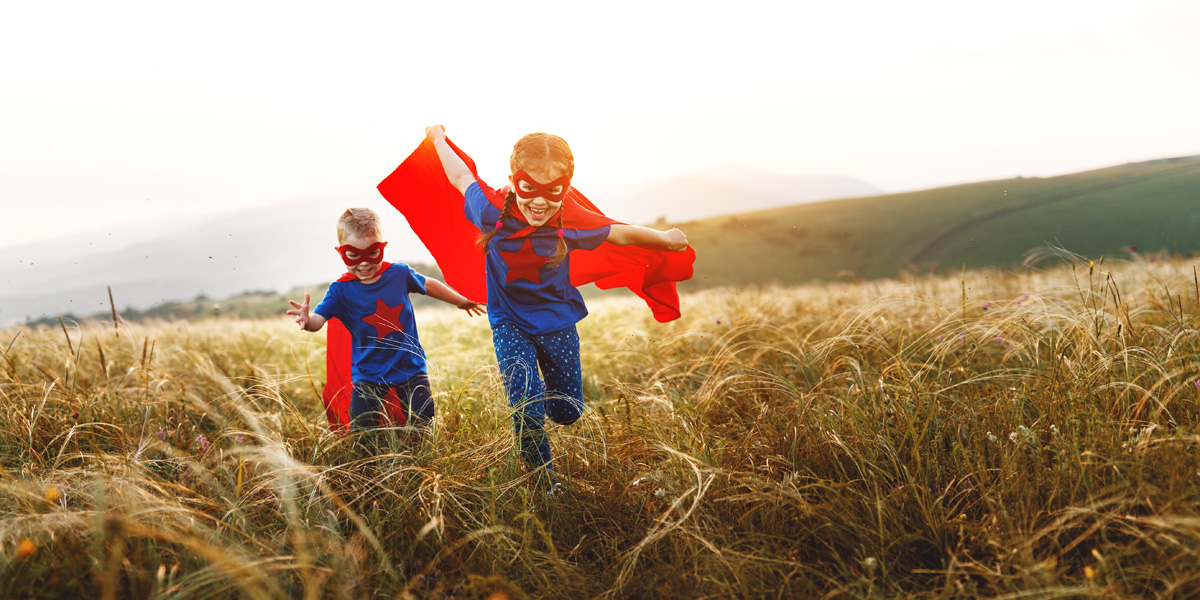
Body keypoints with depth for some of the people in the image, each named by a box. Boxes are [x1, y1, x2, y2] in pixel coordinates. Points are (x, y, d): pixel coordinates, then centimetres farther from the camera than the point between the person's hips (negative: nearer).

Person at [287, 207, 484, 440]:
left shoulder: (399, 273, -6)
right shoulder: (341, 290, -12)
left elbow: (427, 285, 13)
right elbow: (318, 319, -25)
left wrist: (460, 300, 25)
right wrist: (307, 321, -50)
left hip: (410, 366, 2)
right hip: (368, 374, -2)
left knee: (422, 423, 5)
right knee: (360, 428, -6)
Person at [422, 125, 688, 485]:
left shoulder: (569, 228, -22)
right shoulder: (494, 214, -23)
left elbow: (623, 234, -7)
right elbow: (461, 177, -4)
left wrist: (667, 240, 6)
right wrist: (438, 140, 11)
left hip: (558, 324, 2)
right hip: (510, 326, -1)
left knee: (567, 414, 12)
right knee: (527, 411, -16)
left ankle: (544, 388, 49)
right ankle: (545, 481, 10)